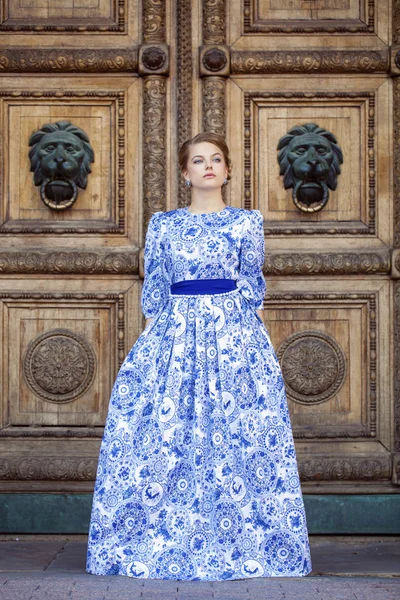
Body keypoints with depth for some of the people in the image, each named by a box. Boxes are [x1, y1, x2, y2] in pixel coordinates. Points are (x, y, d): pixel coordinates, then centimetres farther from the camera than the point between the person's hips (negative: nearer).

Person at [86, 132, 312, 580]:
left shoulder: (247, 222, 7)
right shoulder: (163, 224, 10)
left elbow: (251, 288, 9)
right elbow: (154, 289, 12)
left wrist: (229, 327, 4)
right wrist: (160, 336, 6)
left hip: (233, 337, -1)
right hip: (175, 333, 1)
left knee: (237, 438, -4)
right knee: (160, 436, -2)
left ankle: (240, 543, 5)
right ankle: (153, 540, 7)